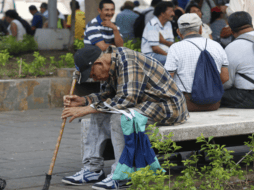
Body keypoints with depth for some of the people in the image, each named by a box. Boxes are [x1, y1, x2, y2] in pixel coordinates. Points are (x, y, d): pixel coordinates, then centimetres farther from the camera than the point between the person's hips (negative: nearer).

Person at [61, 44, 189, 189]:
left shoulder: (127, 61, -24)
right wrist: (83, 101, -2)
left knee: (119, 116, -30)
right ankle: (93, 168, 3)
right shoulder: (112, 65, 6)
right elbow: (108, 95, 15)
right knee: (99, 114, 6)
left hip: (168, 106, -11)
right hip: (146, 104, 11)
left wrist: (87, 109, -29)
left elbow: (127, 98, -32)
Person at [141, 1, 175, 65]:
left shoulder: (168, 24, 14)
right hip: (151, 54, -9)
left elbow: (172, 44, 7)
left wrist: (163, 41, -14)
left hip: (165, 53, 9)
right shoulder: (153, 25, -13)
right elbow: (154, 48, -19)